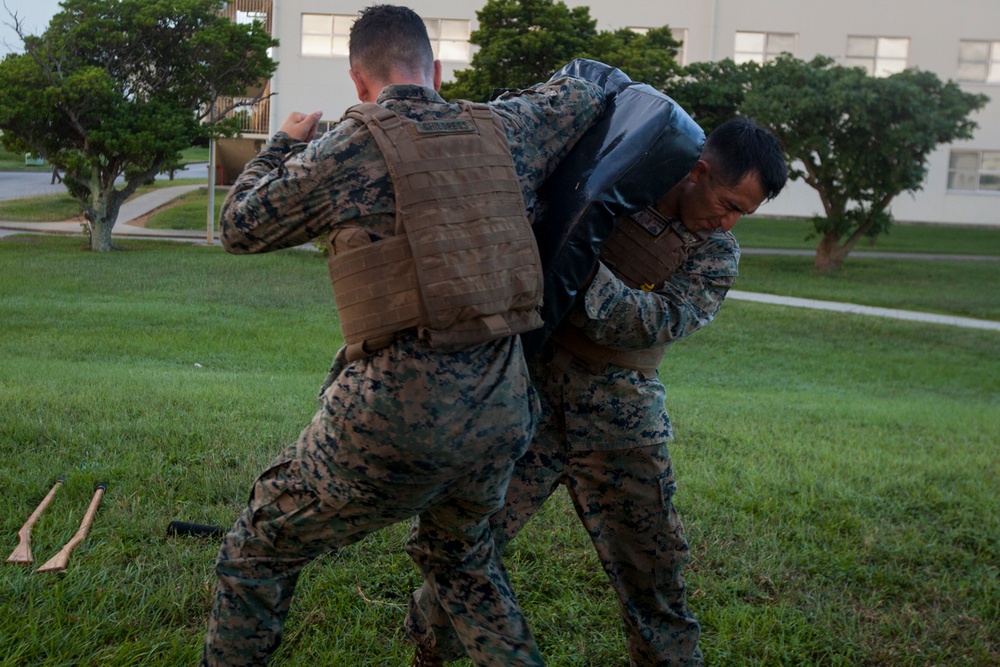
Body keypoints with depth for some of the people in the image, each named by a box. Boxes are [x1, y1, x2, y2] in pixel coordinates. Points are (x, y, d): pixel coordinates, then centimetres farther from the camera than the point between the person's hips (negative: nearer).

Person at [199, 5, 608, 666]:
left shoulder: (346, 149, -3)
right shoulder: (500, 131, 9)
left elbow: (241, 227, 12)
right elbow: (585, 92, 28)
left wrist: (285, 144, 28)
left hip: (396, 412, -5)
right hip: (501, 412, 5)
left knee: (259, 553, 17)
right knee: (459, 552, 33)